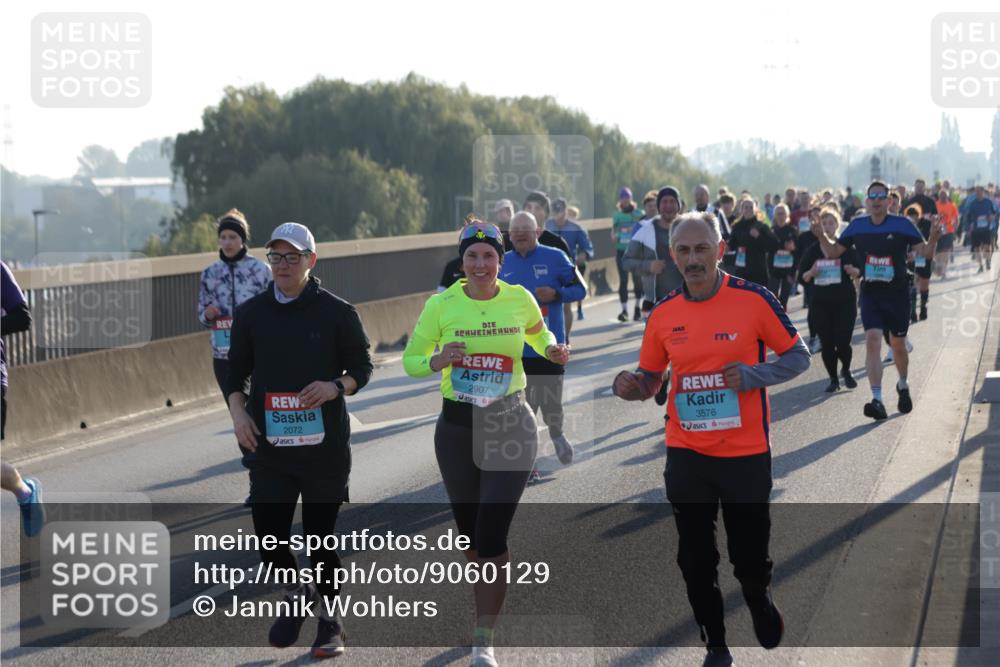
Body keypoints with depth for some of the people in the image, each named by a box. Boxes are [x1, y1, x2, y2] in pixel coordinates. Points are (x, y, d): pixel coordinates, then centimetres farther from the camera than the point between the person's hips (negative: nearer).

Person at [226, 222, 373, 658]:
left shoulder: (337, 312, -2)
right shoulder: (251, 314, 6)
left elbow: (362, 367, 4)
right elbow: (236, 371, 14)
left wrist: (336, 387, -16)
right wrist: (237, 410, -3)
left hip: (325, 445, -2)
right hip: (270, 445, 2)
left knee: (319, 536, 4)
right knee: (268, 537, -6)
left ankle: (330, 618, 23)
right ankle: (295, 593, 25)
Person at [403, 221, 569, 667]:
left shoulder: (520, 300, -2)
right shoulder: (441, 305, -5)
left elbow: (538, 333, 19)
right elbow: (410, 360, 2)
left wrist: (552, 351, -3)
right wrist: (436, 362, -19)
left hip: (510, 425, -2)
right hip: (458, 425, 2)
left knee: (491, 536, -12)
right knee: (469, 533, 12)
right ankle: (489, 607, 41)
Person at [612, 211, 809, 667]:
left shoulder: (754, 299, -9)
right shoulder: (662, 313, 0)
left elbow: (798, 356, -2)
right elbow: (650, 380, 11)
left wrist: (753, 375, -19)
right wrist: (629, 386, -12)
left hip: (746, 453, -3)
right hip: (686, 454, 3)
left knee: (750, 556, 7)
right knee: (695, 560, 7)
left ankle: (760, 602, 41)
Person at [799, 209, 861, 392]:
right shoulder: (813, 250, 5)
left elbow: (859, 272, 5)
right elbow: (803, 276, 9)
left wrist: (852, 271, -18)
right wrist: (811, 273, -13)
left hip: (845, 301, -2)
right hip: (820, 303, 2)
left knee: (843, 342, -9)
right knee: (827, 344, 1)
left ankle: (846, 370, 21)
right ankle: (833, 378, 18)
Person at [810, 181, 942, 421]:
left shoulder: (902, 225, -5)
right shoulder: (857, 226, 3)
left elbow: (925, 253, -7)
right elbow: (833, 252, 10)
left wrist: (933, 240, -28)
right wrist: (822, 237, -9)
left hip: (897, 293, -1)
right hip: (870, 293, 1)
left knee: (898, 345, 12)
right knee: (872, 340, -15)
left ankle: (903, 385, 41)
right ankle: (877, 400, -20)